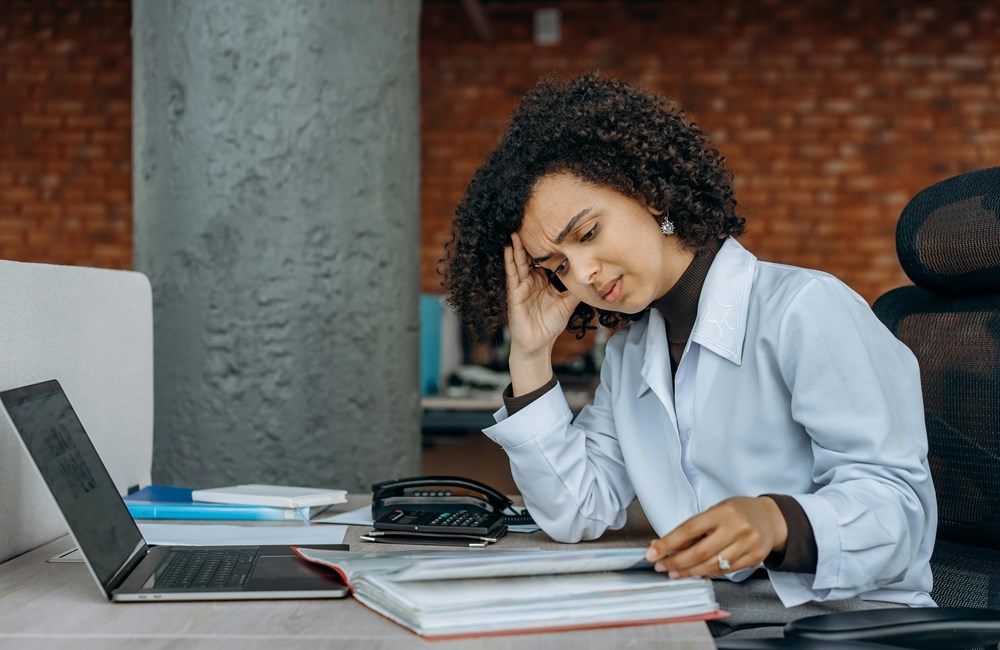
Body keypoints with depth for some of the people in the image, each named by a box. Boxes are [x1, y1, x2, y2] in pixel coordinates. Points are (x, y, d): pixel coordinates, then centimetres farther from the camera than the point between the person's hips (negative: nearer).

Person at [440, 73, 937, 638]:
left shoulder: (806, 309, -10)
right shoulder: (628, 354, 16)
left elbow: (900, 505, -14)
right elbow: (577, 513, 9)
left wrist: (780, 522, -33)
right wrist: (531, 358, 5)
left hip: (848, 617, -5)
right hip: (703, 621, 6)